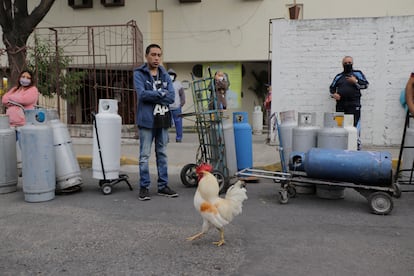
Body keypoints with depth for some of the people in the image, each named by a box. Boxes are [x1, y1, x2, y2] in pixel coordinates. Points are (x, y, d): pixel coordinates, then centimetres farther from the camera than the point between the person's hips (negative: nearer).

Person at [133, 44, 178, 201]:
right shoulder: (139, 74, -1)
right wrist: (161, 93, -9)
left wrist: (152, 96, -11)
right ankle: (144, 187, 10)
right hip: (146, 120, -5)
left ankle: (163, 186, 20)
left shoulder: (165, 75, 12)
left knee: (162, 154, 11)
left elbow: (171, 97, -2)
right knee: (144, 155, 0)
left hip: (163, 120, 5)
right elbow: (142, 94, -17)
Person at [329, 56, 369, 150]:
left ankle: (357, 145, -5)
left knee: (355, 125, -10)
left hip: (354, 105, -4)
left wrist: (355, 81, -11)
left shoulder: (357, 73, 10)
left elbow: (365, 85, 3)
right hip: (340, 105, 4)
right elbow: (332, 87, 23)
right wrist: (333, 94, 3)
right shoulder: (339, 76, 19)